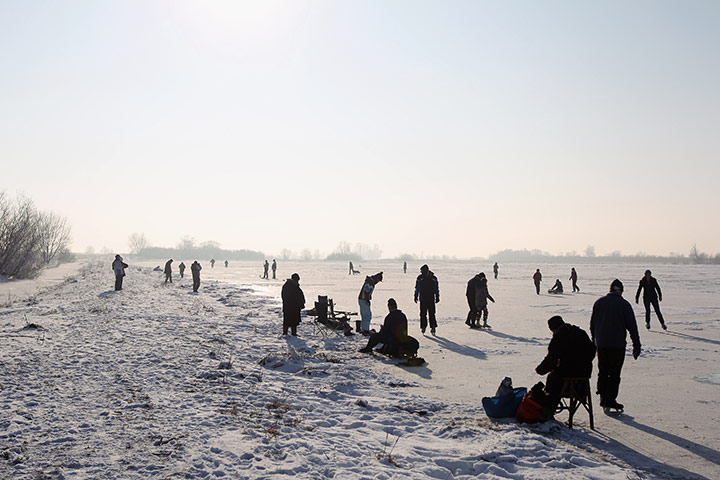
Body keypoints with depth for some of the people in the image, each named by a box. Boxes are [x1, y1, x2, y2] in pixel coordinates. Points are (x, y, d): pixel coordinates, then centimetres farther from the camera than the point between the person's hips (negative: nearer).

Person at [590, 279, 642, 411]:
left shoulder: (599, 302, 6)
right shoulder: (625, 304, -5)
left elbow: (592, 323, 11)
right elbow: (632, 326, -4)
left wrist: (594, 339, 22)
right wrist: (637, 345, 2)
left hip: (601, 344, 4)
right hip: (618, 344, -3)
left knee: (602, 371, 13)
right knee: (614, 373, 2)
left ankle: (603, 397, 14)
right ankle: (610, 400, 0)